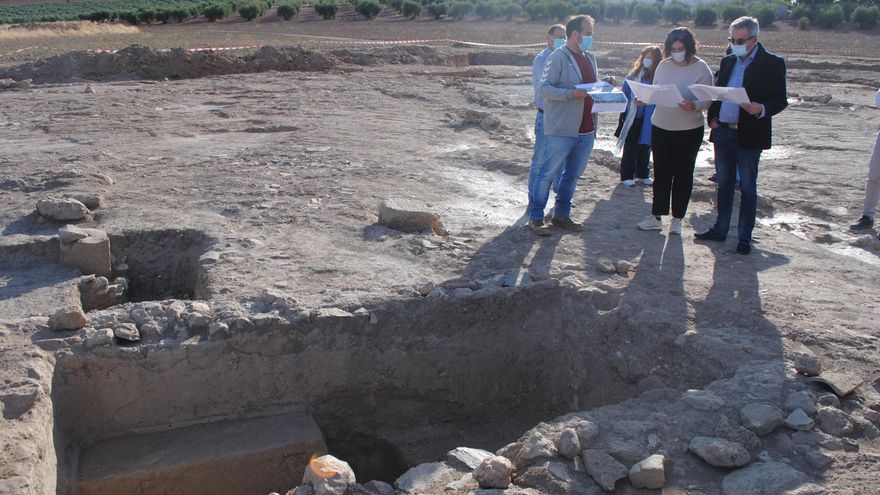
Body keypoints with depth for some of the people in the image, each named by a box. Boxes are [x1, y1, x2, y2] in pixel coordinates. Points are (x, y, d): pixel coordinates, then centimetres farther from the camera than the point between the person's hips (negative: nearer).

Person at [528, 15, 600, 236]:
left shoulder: (590, 58, 15)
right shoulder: (559, 57, -10)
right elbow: (543, 88, -14)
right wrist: (570, 94, -24)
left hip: (586, 130, 8)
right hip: (562, 130, -8)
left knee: (573, 175, 14)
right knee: (548, 173, -1)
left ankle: (561, 215, 27)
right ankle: (535, 218, 9)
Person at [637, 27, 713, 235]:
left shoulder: (701, 68, -8)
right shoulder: (664, 65, 4)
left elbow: (708, 100, -9)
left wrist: (693, 106, -28)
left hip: (688, 130, -3)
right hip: (661, 126, 4)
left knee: (683, 174, 8)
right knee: (661, 173, 9)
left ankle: (677, 219, 19)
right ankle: (657, 217, 17)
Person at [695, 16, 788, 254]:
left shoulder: (772, 63, -5)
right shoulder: (728, 61, 11)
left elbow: (781, 100, -6)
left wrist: (762, 109, -26)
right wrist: (712, 117, 2)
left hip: (748, 135, -5)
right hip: (722, 132, 5)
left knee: (748, 188, 3)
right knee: (724, 184, 14)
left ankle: (745, 237, 11)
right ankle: (720, 229, 24)